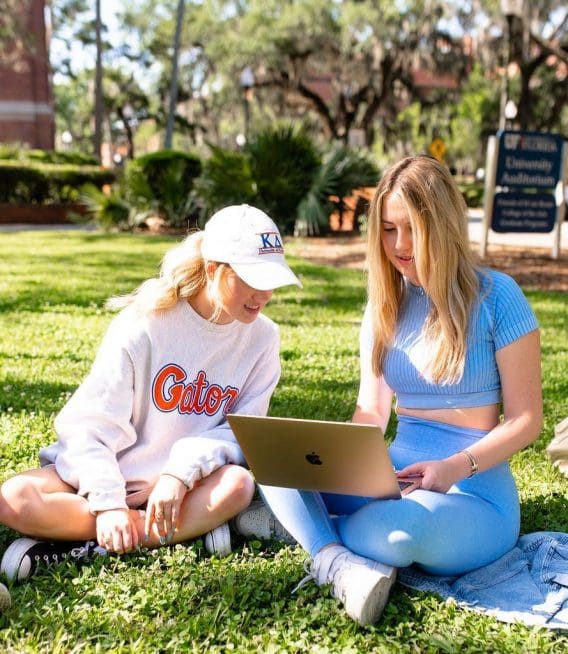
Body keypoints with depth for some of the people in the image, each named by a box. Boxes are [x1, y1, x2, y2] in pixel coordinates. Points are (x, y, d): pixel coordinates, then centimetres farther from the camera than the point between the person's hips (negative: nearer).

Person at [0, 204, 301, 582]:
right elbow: (88, 426, -15)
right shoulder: (145, 324, -16)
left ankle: (73, 548, -26)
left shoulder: (262, 337, -6)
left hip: (186, 482, 2)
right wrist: (108, 503, -27)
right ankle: (193, 525, -26)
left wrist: (181, 473, -24)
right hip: (107, 472, -1)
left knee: (237, 485, -33)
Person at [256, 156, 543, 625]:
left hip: (473, 495, -5)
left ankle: (308, 529, -7)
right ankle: (339, 563, -32)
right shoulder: (385, 304, 8)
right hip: (395, 477, 5)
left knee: (392, 530, -38)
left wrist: (457, 466, -24)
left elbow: (526, 419, -7)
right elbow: (371, 412, 12)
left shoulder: (495, 296, -8)